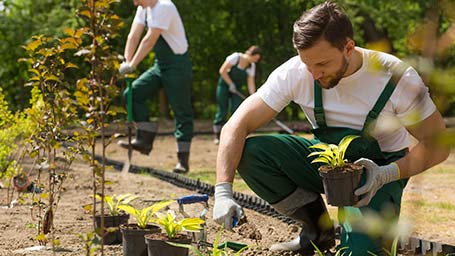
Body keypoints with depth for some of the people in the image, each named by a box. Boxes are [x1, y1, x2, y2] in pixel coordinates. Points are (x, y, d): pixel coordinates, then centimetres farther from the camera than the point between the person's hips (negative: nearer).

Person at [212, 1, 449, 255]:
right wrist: (223, 191, -31)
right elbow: (237, 125, -19)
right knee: (249, 152, -22)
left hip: (377, 168, -3)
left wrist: (388, 174, -30)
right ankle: (317, 231, -3)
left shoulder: (397, 78, -24)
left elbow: (438, 144, -14)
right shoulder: (295, 73, -19)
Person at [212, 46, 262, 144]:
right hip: (224, 85, -4)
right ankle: (217, 136, 5)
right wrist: (231, 84, -18)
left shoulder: (252, 66, -4)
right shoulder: (235, 57, -18)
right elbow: (222, 70, -16)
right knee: (222, 111, -5)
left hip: (236, 89, 5)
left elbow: (251, 84, -6)